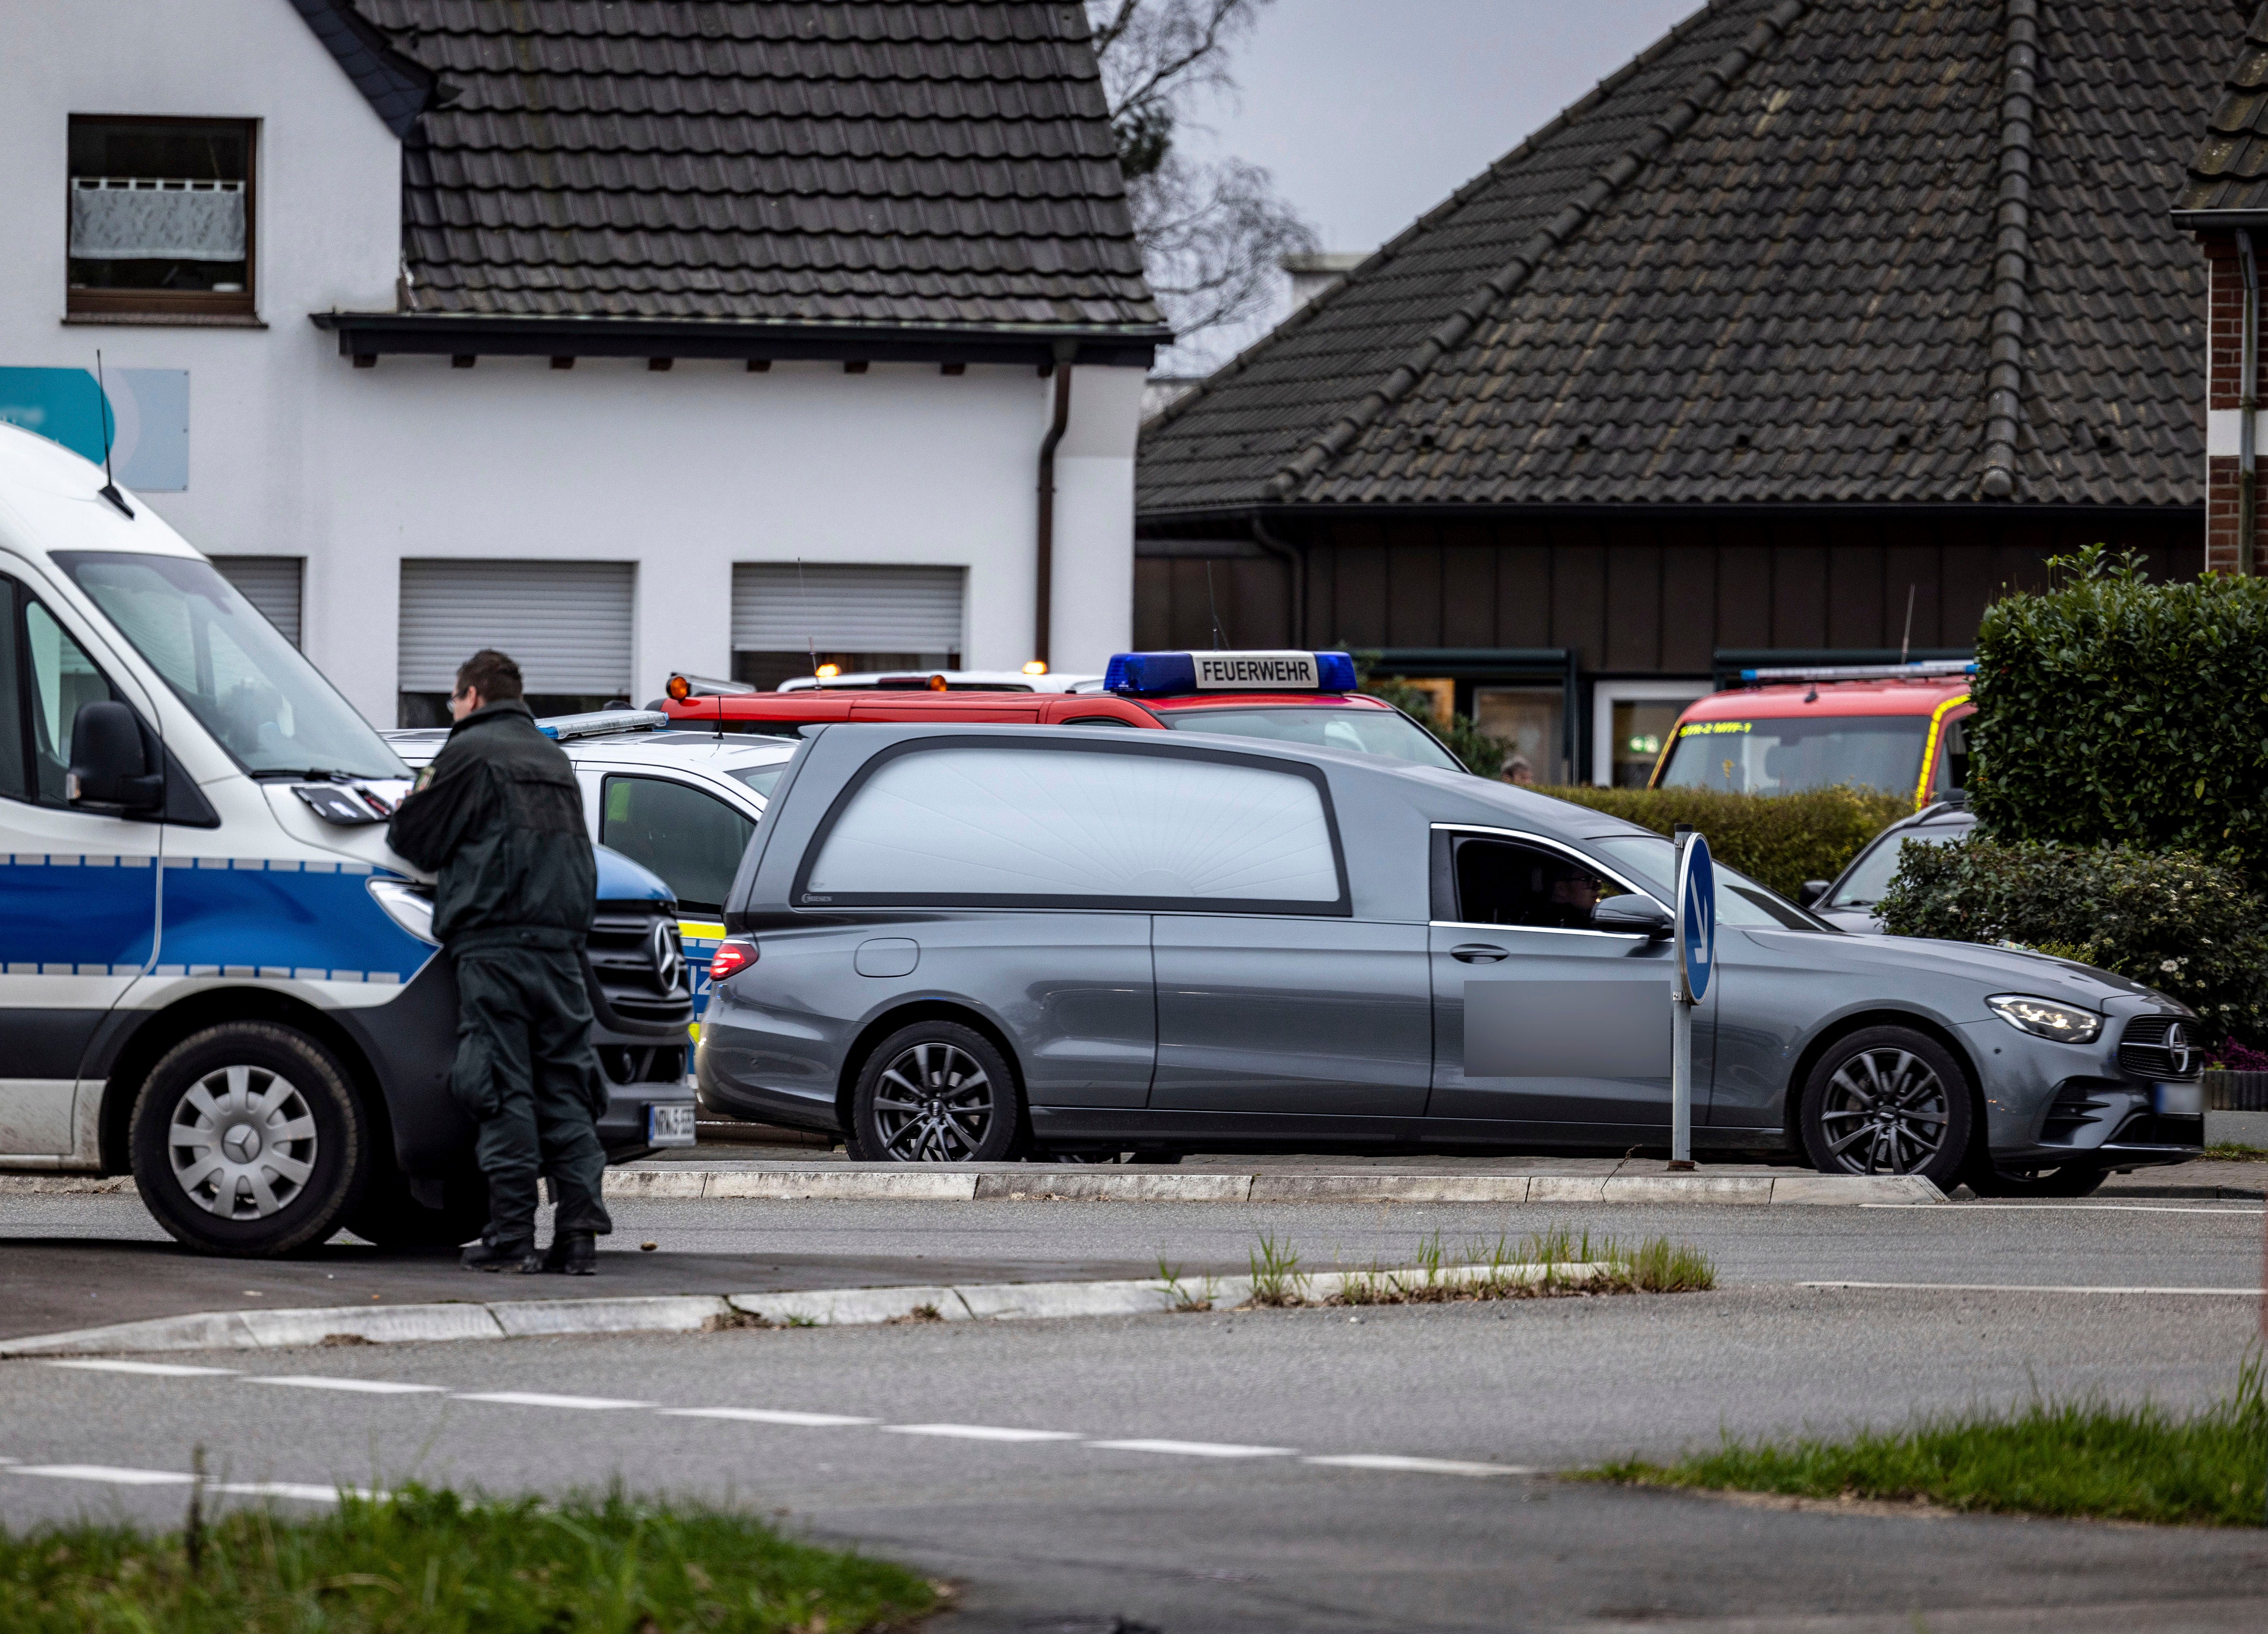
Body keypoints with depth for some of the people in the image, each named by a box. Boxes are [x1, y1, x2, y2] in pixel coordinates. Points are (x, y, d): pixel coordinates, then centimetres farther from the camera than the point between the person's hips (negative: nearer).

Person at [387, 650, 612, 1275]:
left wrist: (417, 800, 22)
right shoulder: (552, 758, 22)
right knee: (564, 1089, 5)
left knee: (504, 1090, -7)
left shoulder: (471, 753, -1)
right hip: (560, 943, 6)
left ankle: (512, 1234, -10)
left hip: (495, 946, -6)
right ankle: (580, 1229, -2)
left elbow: (412, 837, 1)